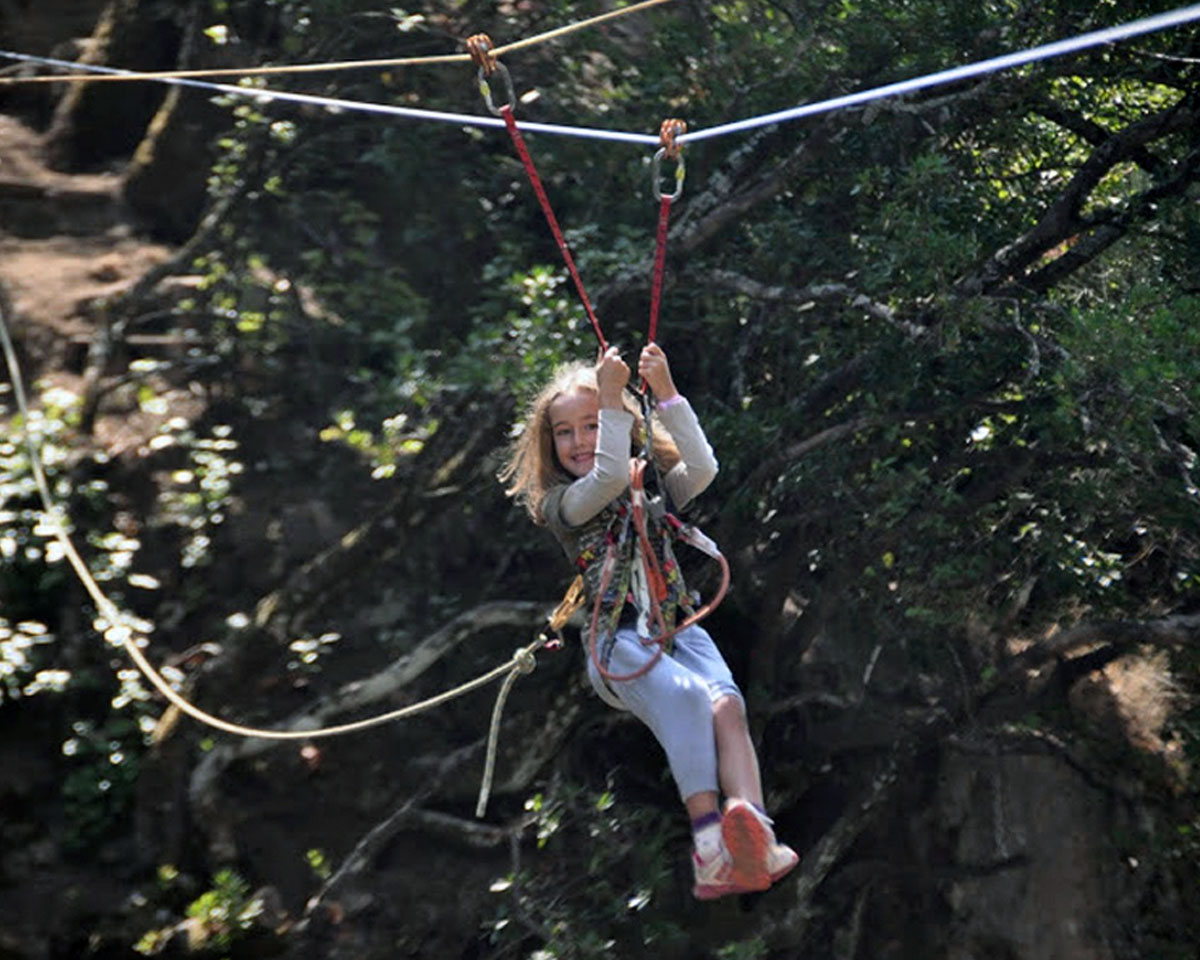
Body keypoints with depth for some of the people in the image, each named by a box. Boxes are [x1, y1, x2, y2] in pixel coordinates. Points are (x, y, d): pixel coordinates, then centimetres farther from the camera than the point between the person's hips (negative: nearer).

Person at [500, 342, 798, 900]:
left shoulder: (654, 486, 19)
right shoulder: (561, 502, 9)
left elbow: (702, 468, -3)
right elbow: (608, 478, -13)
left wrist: (666, 393, -9)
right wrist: (610, 397, -15)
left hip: (678, 629, 3)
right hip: (616, 642, -3)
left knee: (725, 703, -30)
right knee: (683, 695, -35)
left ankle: (756, 843, -48)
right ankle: (709, 848, -45)